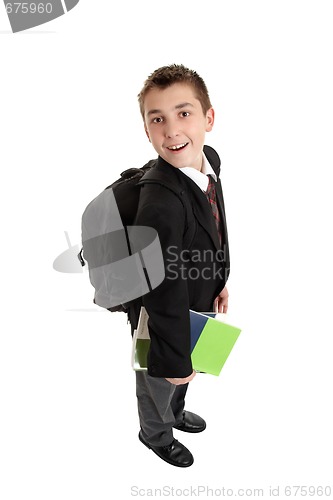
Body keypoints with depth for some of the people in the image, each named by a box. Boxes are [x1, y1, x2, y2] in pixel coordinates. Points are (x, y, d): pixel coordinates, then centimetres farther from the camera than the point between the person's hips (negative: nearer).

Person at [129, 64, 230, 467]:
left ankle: (175, 412, 66)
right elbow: (166, 296, -30)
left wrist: (220, 282, 13)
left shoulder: (210, 159, -14)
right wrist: (176, 360, -19)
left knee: (185, 374, 34)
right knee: (160, 382, 25)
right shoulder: (160, 206, -40)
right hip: (163, 320, -7)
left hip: (200, 305, 7)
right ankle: (156, 435, 57)